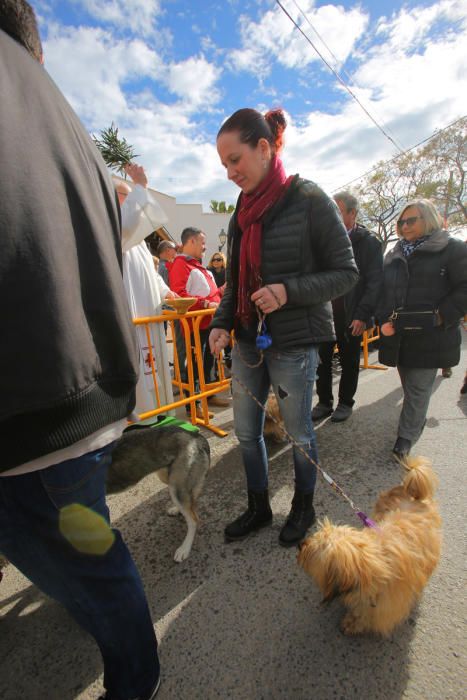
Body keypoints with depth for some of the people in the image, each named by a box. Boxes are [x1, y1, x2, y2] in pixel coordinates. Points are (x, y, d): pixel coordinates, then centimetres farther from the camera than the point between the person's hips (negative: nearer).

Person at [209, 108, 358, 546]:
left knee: (299, 432, 11)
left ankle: (303, 506, 39)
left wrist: (289, 291, -21)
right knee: (246, 430, 13)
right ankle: (259, 507, 37)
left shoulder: (309, 200, -6)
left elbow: (346, 274, -7)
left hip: (293, 342, -6)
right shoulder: (243, 212, 12)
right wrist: (221, 323, -1)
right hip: (248, 341, 6)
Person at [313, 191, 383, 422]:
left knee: (349, 361, 10)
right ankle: (324, 402, 23)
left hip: (351, 315, -3)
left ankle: (345, 403, 27)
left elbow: (374, 283, -7)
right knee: (322, 359, 7)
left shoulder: (369, 242, -2)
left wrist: (362, 315, -15)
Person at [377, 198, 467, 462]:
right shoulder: (395, 254, 16)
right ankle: (416, 424, 33)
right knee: (409, 387, 14)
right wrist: (384, 320, 1)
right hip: (399, 336, 5)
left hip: (429, 338, -4)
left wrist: (440, 318, -14)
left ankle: (406, 438, 10)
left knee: (418, 389, -1)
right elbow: (382, 290, 16)